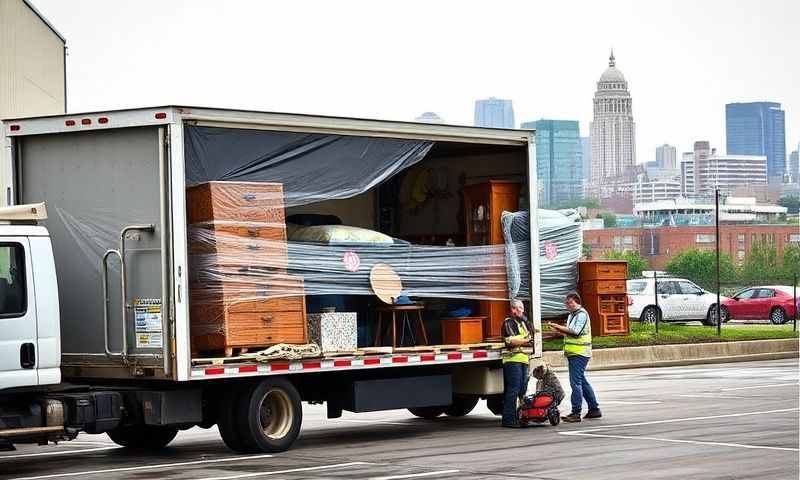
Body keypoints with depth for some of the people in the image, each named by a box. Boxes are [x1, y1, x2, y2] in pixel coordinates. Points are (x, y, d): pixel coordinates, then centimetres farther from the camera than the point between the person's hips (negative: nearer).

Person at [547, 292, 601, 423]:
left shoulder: (581, 314, -11)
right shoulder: (572, 315, 20)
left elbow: (576, 332, -21)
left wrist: (559, 327, -17)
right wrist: (559, 331, 6)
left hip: (579, 353, -10)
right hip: (573, 353, 10)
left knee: (576, 382, -11)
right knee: (582, 381, 14)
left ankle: (576, 413, -12)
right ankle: (594, 409, 20)